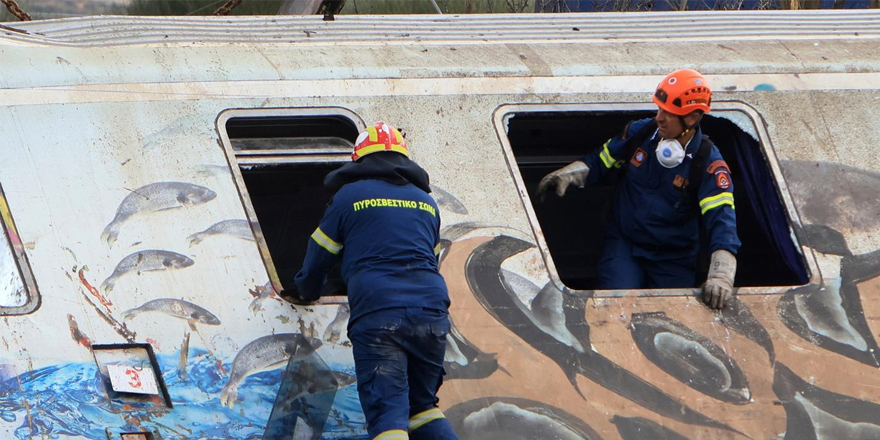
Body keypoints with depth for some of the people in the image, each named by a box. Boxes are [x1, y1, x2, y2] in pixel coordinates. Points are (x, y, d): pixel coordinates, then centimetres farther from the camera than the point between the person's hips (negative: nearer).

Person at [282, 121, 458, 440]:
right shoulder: (426, 202, 23)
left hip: (377, 314, -4)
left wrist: (305, 292, 36)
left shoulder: (350, 196, 10)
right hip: (432, 312, 4)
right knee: (422, 405, 18)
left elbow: (319, 256, 15)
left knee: (387, 411, -10)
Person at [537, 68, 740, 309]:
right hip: (624, 243, 1)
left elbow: (721, 218, -26)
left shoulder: (708, 163, -16)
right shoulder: (639, 133, -4)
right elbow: (601, 161, 12)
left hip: (673, 260, -1)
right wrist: (568, 174, -9)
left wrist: (721, 277, -39)